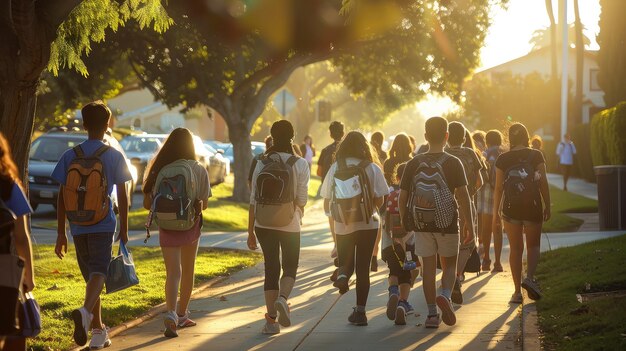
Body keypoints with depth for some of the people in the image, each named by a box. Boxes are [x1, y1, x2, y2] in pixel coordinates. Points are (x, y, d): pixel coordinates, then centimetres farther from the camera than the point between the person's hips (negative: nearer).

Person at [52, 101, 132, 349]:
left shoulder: (70, 156, 2)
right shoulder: (114, 156, -3)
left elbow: (61, 198, 1)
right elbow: (122, 197, -2)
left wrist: (61, 233, 6)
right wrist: (124, 230, 7)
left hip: (78, 227, 3)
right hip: (103, 226, -3)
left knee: (91, 275, 14)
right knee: (98, 272, -8)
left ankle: (98, 331, 20)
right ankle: (85, 311, -38)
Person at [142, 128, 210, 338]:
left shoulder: (160, 170, -7)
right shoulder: (199, 171, -6)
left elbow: (148, 204, -5)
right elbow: (204, 203, -3)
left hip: (167, 227, -1)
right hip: (191, 226, 1)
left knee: (173, 272, -3)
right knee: (187, 271, 17)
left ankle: (171, 313, -25)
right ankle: (182, 315, 27)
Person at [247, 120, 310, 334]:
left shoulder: (262, 164, 1)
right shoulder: (299, 164, -6)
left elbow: (253, 200, 1)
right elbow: (301, 200, -8)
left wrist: (250, 231, 7)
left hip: (263, 224, 2)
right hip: (289, 224, -2)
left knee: (271, 269, 10)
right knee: (290, 268, 15)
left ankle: (271, 320, 8)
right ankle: (282, 298, -15)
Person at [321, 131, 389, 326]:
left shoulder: (335, 169, -2)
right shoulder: (372, 168, -5)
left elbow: (326, 202, 2)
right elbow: (379, 202, -6)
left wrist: (331, 214, 21)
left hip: (342, 226, 1)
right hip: (367, 224, -1)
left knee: (346, 262, 19)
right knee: (363, 268, 9)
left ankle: (342, 275, -15)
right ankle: (360, 310, 8)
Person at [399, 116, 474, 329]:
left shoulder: (414, 164, 1)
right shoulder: (453, 163, -7)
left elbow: (403, 196, 2)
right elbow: (463, 195, -11)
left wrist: (404, 222, 14)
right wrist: (470, 226, -7)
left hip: (421, 224, 2)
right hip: (447, 224, -2)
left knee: (428, 267, 8)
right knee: (450, 264, 13)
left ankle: (432, 314, 7)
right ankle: (445, 296, -13)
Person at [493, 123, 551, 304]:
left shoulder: (503, 159, 0)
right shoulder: (536, 156, -2)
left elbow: (498, 188, 2)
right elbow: (543, 183, -3)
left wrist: (495, 212, 9)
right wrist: (547, 206, 7)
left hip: (510, 207, 1)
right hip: (533, 206, -1)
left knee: (515, 248, 8)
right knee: (533, 245, 14)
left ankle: (517, 291, 7)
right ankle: (530, 277, -11)